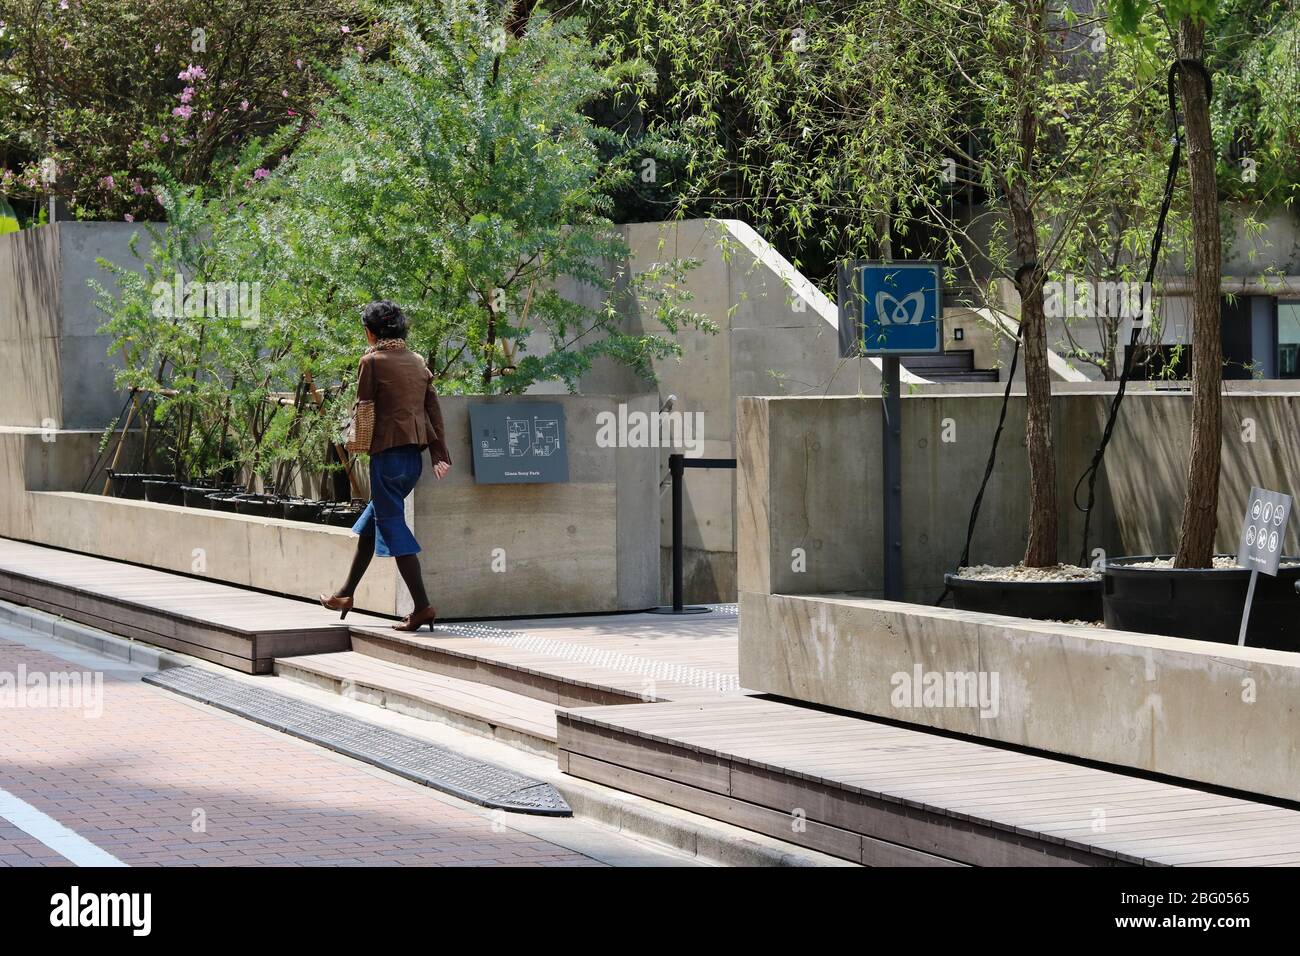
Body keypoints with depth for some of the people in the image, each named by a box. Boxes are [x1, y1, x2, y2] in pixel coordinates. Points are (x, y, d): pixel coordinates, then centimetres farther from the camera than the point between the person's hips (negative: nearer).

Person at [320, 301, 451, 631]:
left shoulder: (372, 361, -8)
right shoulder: (417, 362, 12)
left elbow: (363, 409, -6)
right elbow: (433, 409, 9)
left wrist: (356, 443, 9)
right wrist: (440, 455, 9)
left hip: (388, 450, -8)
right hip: (415, 454, 8)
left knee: (392, 525, -4)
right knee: (370, 521, 20)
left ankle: (422, 606, -11)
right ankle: (346, 594, 30)